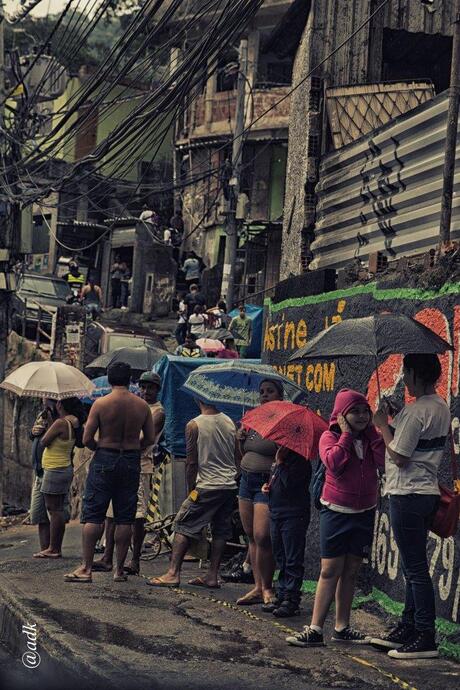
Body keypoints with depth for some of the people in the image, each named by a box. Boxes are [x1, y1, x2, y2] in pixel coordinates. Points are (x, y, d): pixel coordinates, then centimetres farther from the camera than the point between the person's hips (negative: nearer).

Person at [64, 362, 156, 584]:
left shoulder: (100, 404, -9)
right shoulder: (142, 405, 0)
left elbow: (87, 439, -9)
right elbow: (150, 439, 4)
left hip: (105, 459, -3)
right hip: (132, 462, 3)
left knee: (93, 515, 2)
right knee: (125, 518, 7)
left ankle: (86, 568, -1)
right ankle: (120, 569, 10)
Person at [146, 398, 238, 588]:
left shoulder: (194, 426, -8)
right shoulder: (230, 423, 7)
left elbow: (191, 462, -6)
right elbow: (238, 457, 11)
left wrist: (191, 489, 3)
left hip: (207, 486, -5)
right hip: (230, 486, 5)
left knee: (183, 526, 1)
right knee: (220, 531, 10)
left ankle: (173, 573, -4)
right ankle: (212, 576, 11)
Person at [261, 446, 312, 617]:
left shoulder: (300, 461, -12)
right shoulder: (279, 461, 15)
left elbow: (289, 482, -25)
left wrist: (280, 463, -14)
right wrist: (267, 486, 8)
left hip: (293, 516, -9)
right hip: (276, 514, 9)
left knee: (293, 560, -4)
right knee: (281, 559, 14)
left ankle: (291, 600, -2)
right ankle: (282, 595, 21)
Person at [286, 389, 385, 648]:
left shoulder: (370, 438, 5)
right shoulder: (330, 437, -5)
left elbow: (385, 462, -13)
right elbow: (334, 464, -25)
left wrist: (371, 432, -10)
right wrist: (347, 434, -17)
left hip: (364, 513, 4)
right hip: (336, 512, -4)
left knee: (351, 572, 10)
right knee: (330, 570, -5)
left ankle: (342, 627, 18)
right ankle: (315, 629, -4)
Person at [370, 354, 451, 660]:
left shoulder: (415, 411, -20)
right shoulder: (442, 408, 10)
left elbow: (399, 457, -18)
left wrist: (383, 425, -7)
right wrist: (392, 429, 13)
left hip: (408, 495, -10)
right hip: (428, 491, 10)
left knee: (415, 568, -5)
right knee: (414, 567, 16)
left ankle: (426, 638, -2)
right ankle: (407, 629, 25)